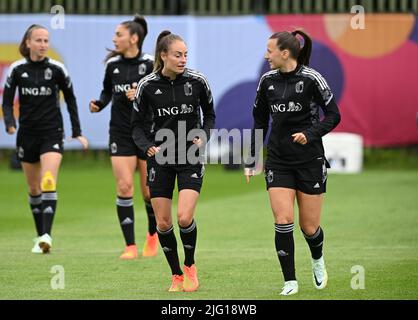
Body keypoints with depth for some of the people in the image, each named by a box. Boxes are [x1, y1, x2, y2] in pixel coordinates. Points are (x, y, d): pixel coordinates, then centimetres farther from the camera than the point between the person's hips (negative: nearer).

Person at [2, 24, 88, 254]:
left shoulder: (57, 69, -4)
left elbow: (70, 99, 7)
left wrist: (77, 132, 7)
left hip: (52, 133, -3)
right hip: (27, 134, 3)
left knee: (48, 184, -19)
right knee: (33, 189, 11)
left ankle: (46, 235, -26)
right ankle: (40, 236, 23)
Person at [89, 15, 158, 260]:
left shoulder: (150, 63, -9)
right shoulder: (113, 64, 4)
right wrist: (99, 104, 0)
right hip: (121, 133, 3)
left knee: (150, 191, 4)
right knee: (124, 187, -9)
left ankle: (153, 234, 32)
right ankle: (130, 246, -4)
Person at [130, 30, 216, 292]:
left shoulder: (197, 81, -7)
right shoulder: (147, 86, -6)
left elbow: (209, 115, 9)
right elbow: (138, 124, 4)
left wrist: (203, 137, -8)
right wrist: (147, 146, -13)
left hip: (191, 158, -1)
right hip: (160, 159, 1)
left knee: (185, 217, -16)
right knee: (163, 223, 2)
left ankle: (190, 265, 11)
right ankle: (177, 276, 21)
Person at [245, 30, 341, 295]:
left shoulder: (311, 79, -11)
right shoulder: (268, 81, 4)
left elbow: (333, 115, -7)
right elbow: (260, 122, 14)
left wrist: (310, 134, -22)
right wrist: (251, 161, 12)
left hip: (310, 162, -3)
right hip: (278, 162, 3)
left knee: (309, 227, 3)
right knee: (283, 221, -11)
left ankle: (318, 260, 36)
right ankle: (290, 281, -3)